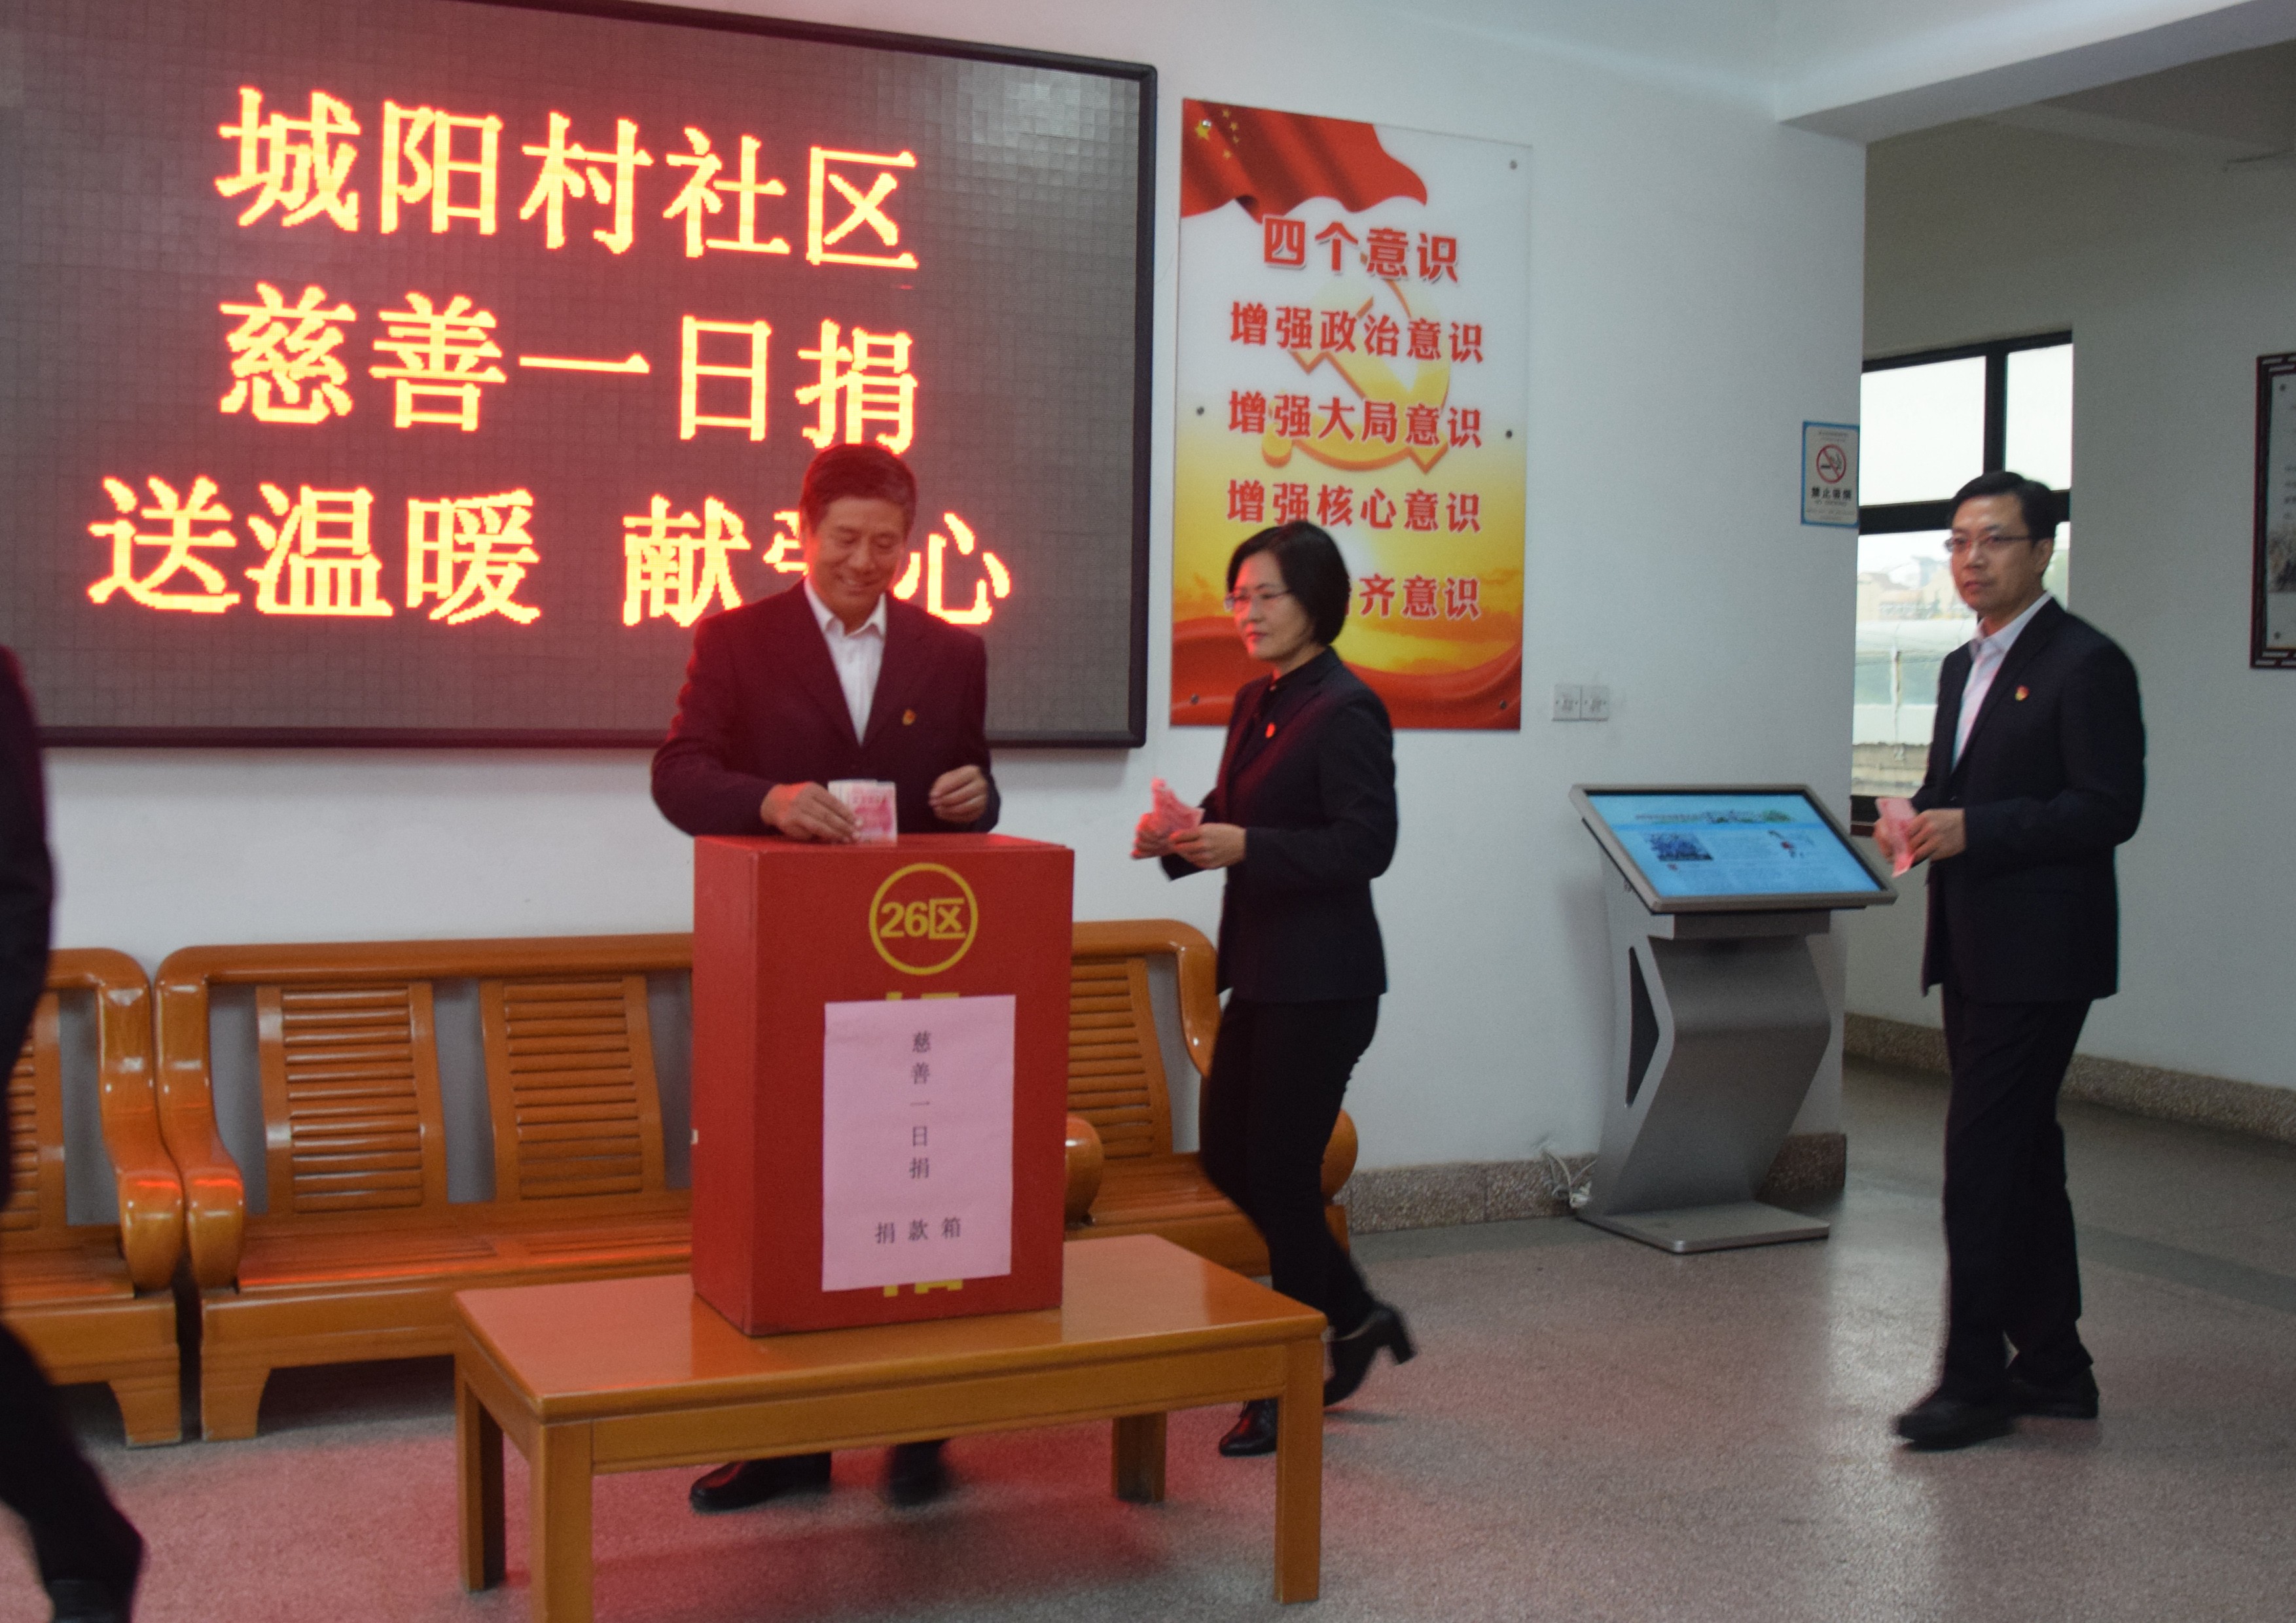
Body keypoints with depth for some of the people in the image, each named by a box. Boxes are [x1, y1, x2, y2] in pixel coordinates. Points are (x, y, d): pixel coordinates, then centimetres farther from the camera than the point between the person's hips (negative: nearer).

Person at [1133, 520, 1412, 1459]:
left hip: (1321, 981, -9)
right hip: (1261, 972, 9)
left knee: (1282, 1172, -2)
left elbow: (1365, 845, -18)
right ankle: (1356, 1318, 30)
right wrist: (1182, 839, -2)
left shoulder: (1345, 711, -14)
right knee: (1227, 1160, 12)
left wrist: (1246, 846, -26)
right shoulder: (1256, 704, 13)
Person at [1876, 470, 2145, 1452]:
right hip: (1973, 950, 9)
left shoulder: (2086, 664, -10)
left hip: (2039, 954, -9)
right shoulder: (1963, 667, 17)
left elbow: (2109, 809, -16)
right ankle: (2052, 1366, 23)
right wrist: (1921, 822, 2)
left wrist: (1973, 830, -22)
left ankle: (1976, 1378, -3)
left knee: (1985, 1152, -10)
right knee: (2021, 1153, 13)